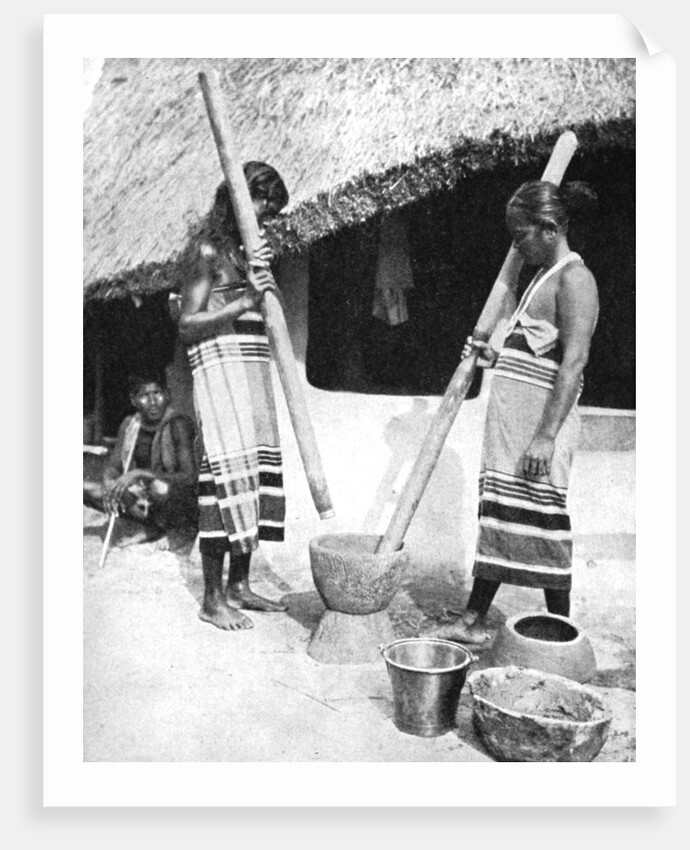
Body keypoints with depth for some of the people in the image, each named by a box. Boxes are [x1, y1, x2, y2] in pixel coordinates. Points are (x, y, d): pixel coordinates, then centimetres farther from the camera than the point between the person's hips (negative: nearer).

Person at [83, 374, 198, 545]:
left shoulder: (178, 425, -17)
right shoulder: (129, 424, 1)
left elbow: (189, 478, -24)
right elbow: (111, 467, 5)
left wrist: (140, 474, -31)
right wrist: (111, 485, -19)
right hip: (143, 503, 6)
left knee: (160, 487, -39)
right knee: (86, 489, -8)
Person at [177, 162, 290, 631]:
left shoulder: (252, 249, 19)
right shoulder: (211, 250, -4)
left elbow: (266, 315, 12)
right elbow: (187, 325, -9)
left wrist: (263, 275, -4)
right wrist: (242, 302, -18)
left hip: (255, 372, 8)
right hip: (221, 369, -8)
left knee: (258, 471, 6)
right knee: (227, 474, -11)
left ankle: (239, 585, 16)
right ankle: (213, 599, -2)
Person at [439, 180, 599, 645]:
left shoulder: (574, 278, -11)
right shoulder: (542, 276, 18)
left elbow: (573, 362, -19)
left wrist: (546, 436, -24)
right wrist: (495, 357, 9)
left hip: (540, 422, -9)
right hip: (510, 418, 9)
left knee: (542, 521, -1)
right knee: (497, 516, 11)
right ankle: (474, 621, 19)